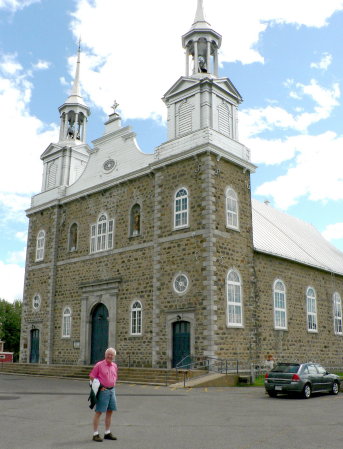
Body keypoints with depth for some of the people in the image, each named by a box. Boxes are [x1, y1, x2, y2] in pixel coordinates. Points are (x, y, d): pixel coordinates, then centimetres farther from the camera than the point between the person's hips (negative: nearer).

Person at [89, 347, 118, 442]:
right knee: (99, 412, -3)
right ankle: (95, 434, 4)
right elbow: (92, 376, -7)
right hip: (103, 391, -6)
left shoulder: (114, 366, 9)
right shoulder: (99, 365, -9)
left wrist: (112, 385, 9)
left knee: (109, 411, 11)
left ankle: (107, 433, 21)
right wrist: (99, 386, -12)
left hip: (112, 390, 6)